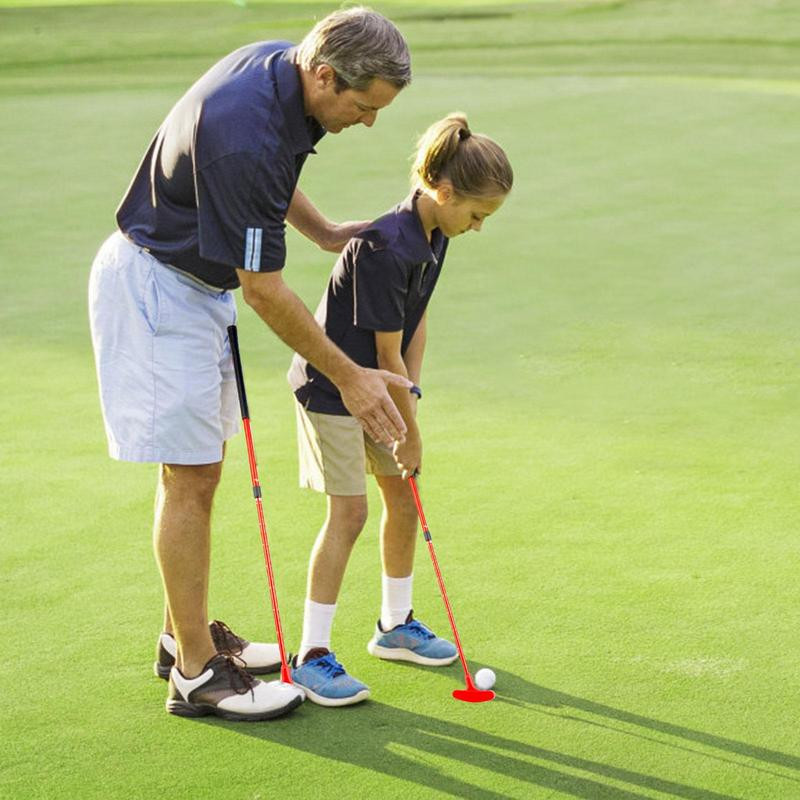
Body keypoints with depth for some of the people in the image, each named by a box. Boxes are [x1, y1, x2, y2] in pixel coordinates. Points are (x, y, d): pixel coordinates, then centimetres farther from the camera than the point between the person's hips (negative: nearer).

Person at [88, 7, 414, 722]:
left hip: (196, 282, 10)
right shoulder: (244, 132, -33)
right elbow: (263, 289, -26)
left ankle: (186, 633, 26)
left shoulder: (284, 66, -5)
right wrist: (347, 376, -18)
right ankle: (196, 672, 2)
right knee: (190, 476, -6)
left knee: (202, 468, 15)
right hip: (155, 287, -10)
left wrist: (326, 232, 6)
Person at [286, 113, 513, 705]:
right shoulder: (386, 248, -30)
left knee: (404, 499, 13)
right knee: (349, 512, -9)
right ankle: (312, 655, -3)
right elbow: (387, 352, -24)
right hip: (334, 386, -9)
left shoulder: (434, 234, -2)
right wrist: (411, 430, -15)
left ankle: (396, 624, 30)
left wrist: (409, 398, -1)